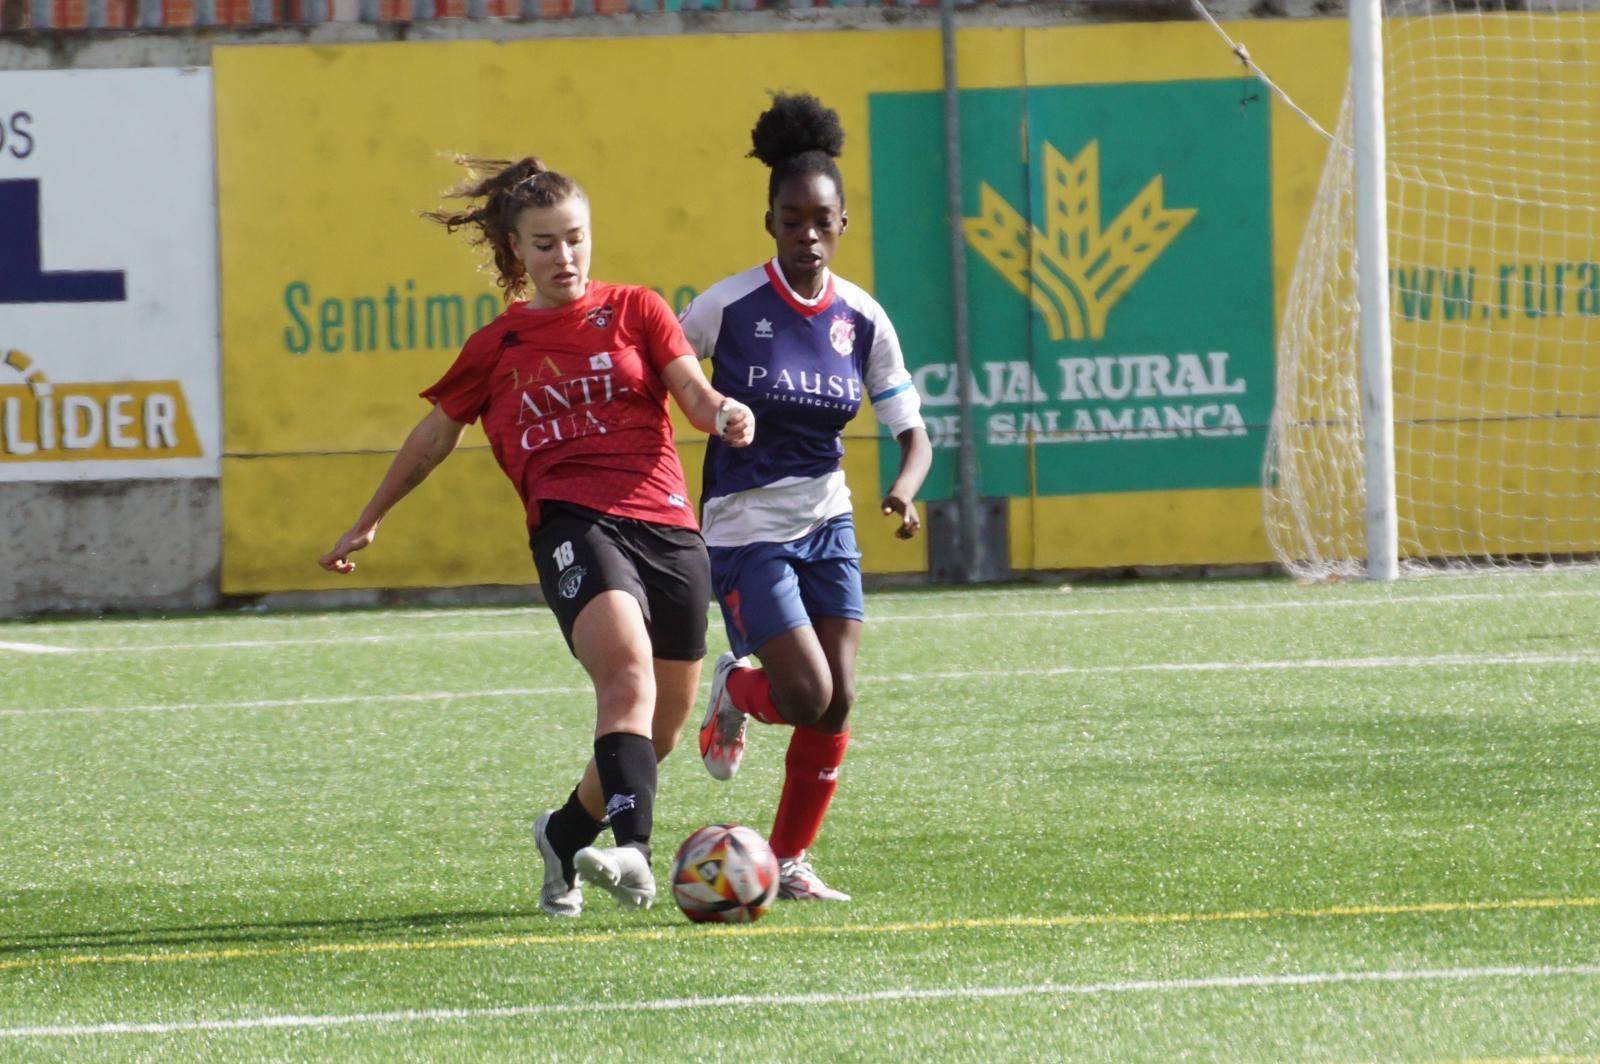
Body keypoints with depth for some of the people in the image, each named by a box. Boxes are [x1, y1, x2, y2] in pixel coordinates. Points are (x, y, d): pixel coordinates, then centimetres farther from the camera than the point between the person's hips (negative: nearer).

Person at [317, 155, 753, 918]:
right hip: (573, 525, -2)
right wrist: (368, 523, 33)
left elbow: (693, 391, 3)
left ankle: (566, 836, 34)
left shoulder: (635, 310, 14)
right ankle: (632, 851, -47)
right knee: (629, 674, -30)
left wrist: (722, 412, -22)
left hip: (667, 526, 2)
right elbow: (434, 435, 26)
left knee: (660, 730, 7)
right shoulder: (497, 346, 15)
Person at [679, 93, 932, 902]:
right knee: (807, 697, -16)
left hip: (827, 525, 4)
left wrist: (904, 490, -18)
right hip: (745, 530, -4)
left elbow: (911, 431, 2)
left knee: (836, 706, -1)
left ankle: (789, 863, 15)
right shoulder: (731, 306, -12)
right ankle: (734, 692, 20)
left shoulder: (862, 320, -1)